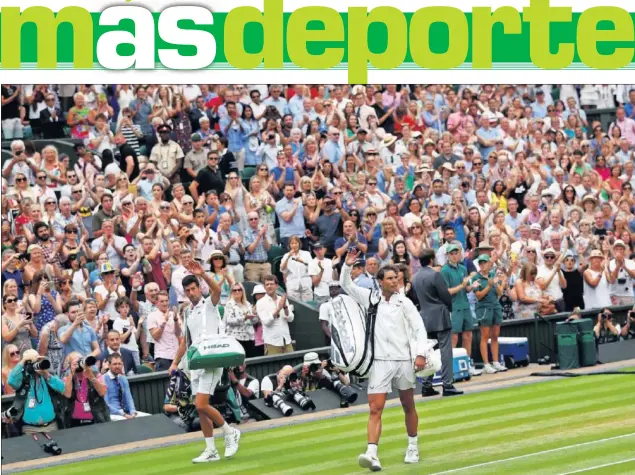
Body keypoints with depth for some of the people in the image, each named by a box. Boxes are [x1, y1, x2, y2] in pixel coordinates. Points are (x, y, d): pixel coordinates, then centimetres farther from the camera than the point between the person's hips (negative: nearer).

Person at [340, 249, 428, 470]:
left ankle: (413, 447, 28)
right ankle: (372, 454, -20)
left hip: (404, 360, 0)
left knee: (408, 406, 12)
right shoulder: (369, 298, 5)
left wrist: (420, 354, -10)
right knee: (375, 409, -10)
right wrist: (347, 266, -10)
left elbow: (419, 328, 0)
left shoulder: (404, 302, 2)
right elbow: (346, 285, 8)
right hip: (379, 361, 0)